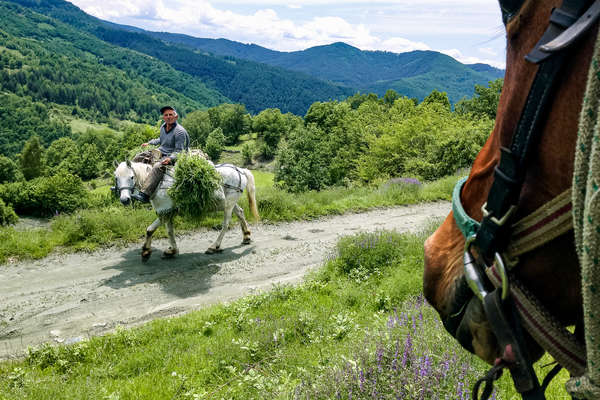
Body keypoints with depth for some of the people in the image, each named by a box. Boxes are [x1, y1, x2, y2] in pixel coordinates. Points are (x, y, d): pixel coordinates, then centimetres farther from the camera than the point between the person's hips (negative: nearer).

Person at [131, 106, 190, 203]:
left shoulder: (180, 131, -17)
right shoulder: (163, 127, 7)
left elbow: (179, 151, -18)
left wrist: (170, 159, -35)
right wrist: (149, 143, 20)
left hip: (171, 156, -9)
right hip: (160, 153, 9)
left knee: (157, 167, -36)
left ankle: (144, 194, -42)